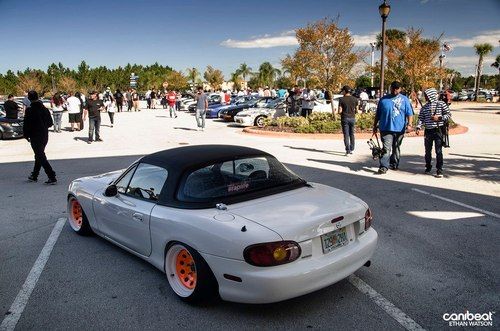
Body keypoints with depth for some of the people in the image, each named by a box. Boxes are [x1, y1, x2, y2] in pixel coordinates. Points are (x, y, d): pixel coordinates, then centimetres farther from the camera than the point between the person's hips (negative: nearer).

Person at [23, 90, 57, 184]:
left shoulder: (30, 110, -15)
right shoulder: (45, 109, 5)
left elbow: (26, 125, -14)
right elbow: (50, 123, 11)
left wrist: (26, 135, 0)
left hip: (35, 137, -7)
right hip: (45, 136, 7)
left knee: (41, 157, -5)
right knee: (39, 156, 18)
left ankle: (52, 177, -13)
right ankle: (34, 176, 31)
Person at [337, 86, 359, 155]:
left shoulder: (341, 99, -9)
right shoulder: (355, 99, 2)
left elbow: (340, 111, -11)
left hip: (345, 118, -4)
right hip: (352, 118, 4)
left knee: (346, 135, -1)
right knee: (352, 134, 16)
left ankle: (348, 150, -6)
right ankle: (351, 149, 23)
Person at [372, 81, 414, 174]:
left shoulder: (405, 100, 8)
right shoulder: (383, 99, 8)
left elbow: (409, 113, 3)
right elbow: (378, 114, 13)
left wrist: (409, 124, -10)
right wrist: (375, 126, 12)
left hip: (399, 129, 1)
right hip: (386, 128, -1)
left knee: (396, 148, 13)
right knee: (386, 148, -11)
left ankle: (394, 164, 27)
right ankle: (384, 166, -14)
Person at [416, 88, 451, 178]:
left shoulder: (441, 104, -2)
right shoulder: (424, 107, 10)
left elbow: (448, 115, 0)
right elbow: (421, 118, 6)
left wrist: (439, 118, -14)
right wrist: (418, 127, -8)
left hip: (438, 130, -4)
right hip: (428, 131, 4)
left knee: (438, 151, -5)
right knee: (428, 151, 12)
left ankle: (439, 170, -2)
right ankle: (428, 167, 28)